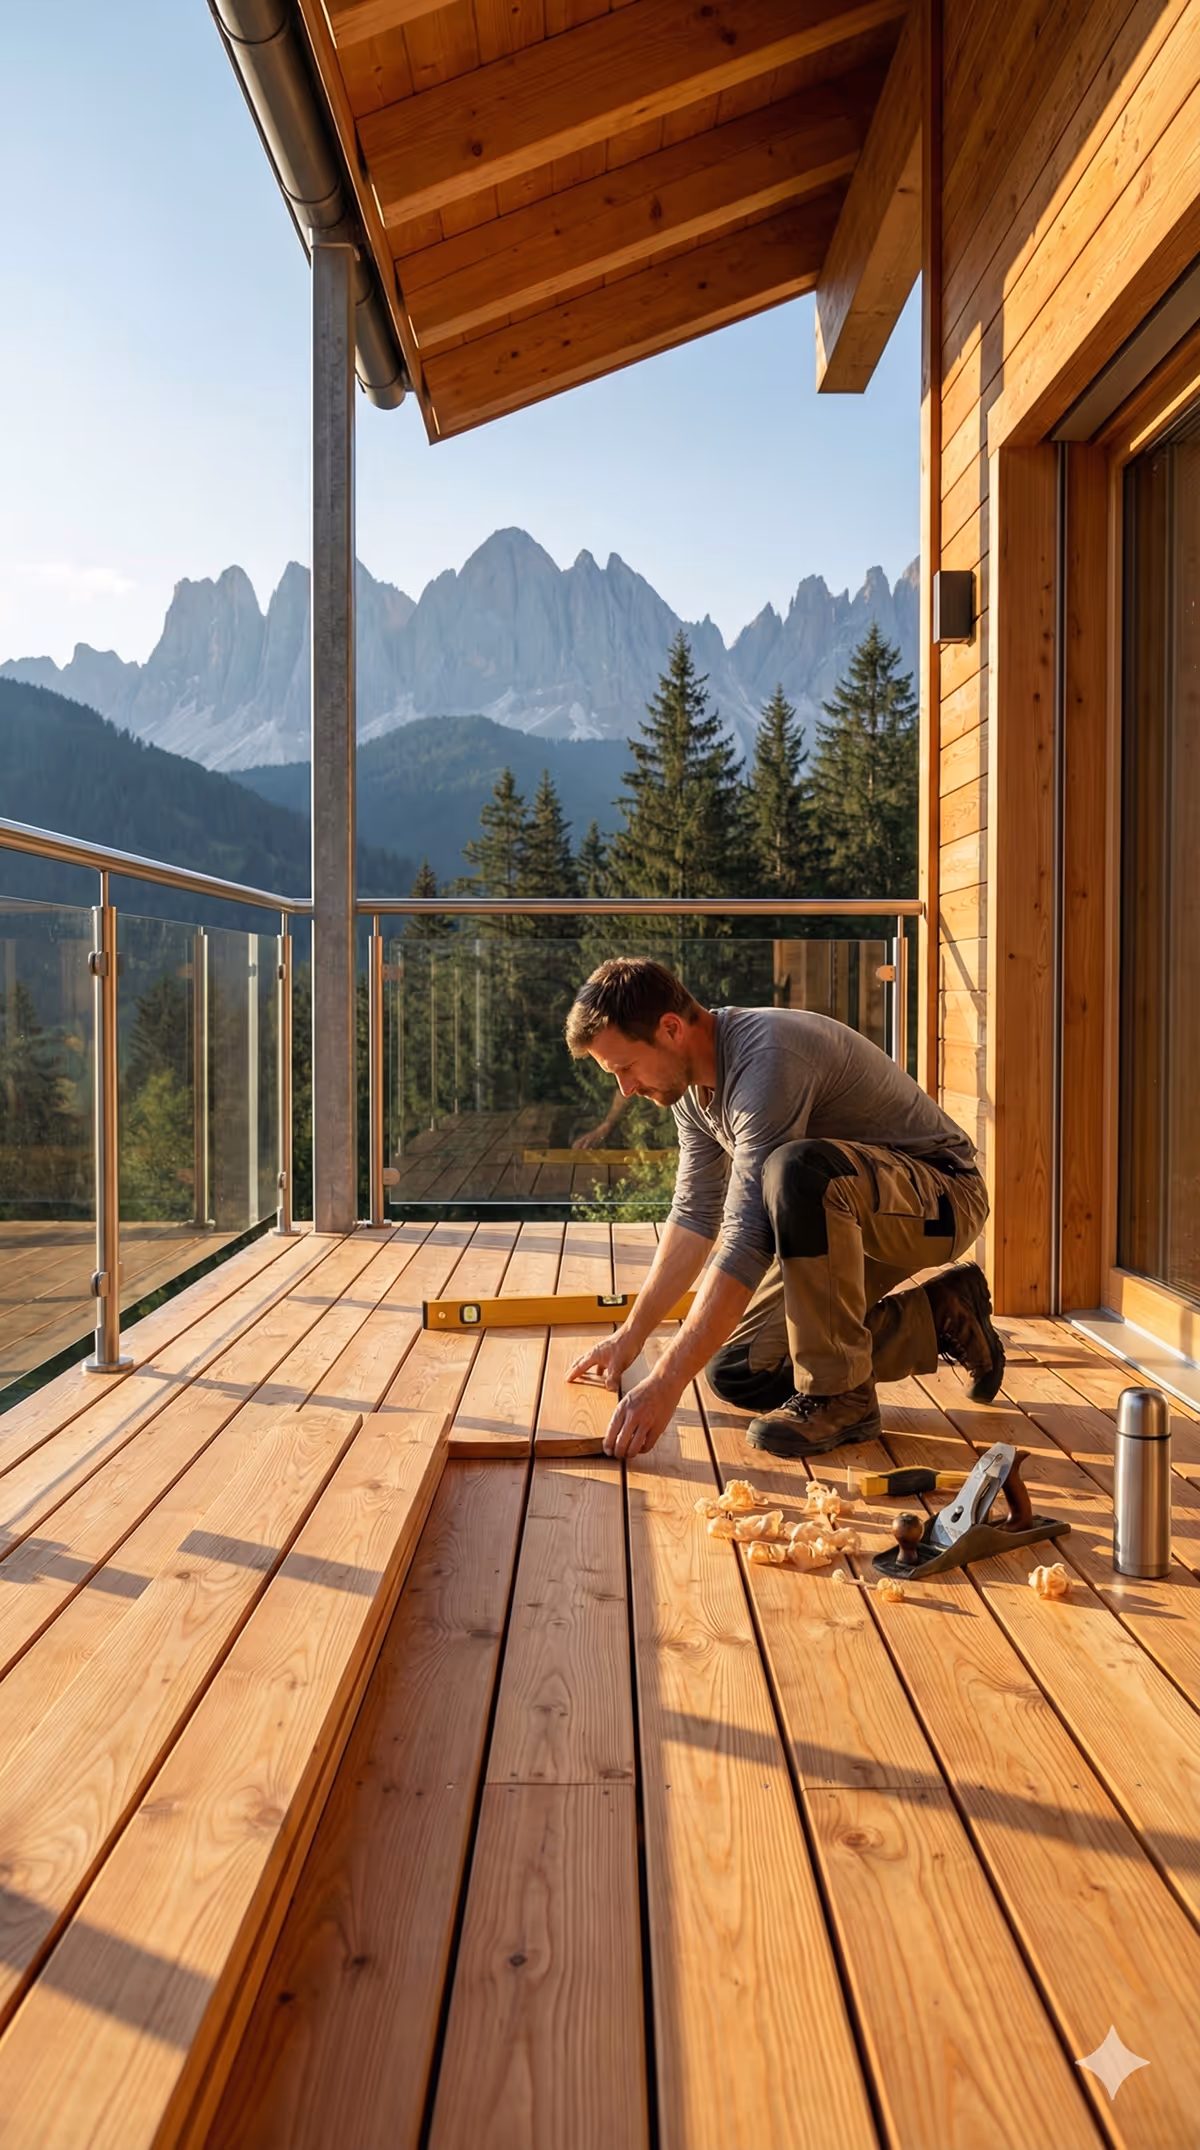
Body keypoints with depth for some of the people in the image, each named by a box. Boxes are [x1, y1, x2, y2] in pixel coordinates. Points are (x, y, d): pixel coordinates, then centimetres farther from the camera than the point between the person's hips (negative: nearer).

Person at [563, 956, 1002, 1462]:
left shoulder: (765, 1059, -30)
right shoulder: (692, 1081, 0)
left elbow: (749, 1236, -35)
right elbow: (695, 1216, 10)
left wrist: (667, 1382, -34)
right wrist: (629, 1336, 9)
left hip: (942, 1195, -9)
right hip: (850, 1222, 9)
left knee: (797, 1169, -40)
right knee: (736, 1373, 2)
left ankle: (838, 1395, -22)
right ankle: (938, 1315, 15)